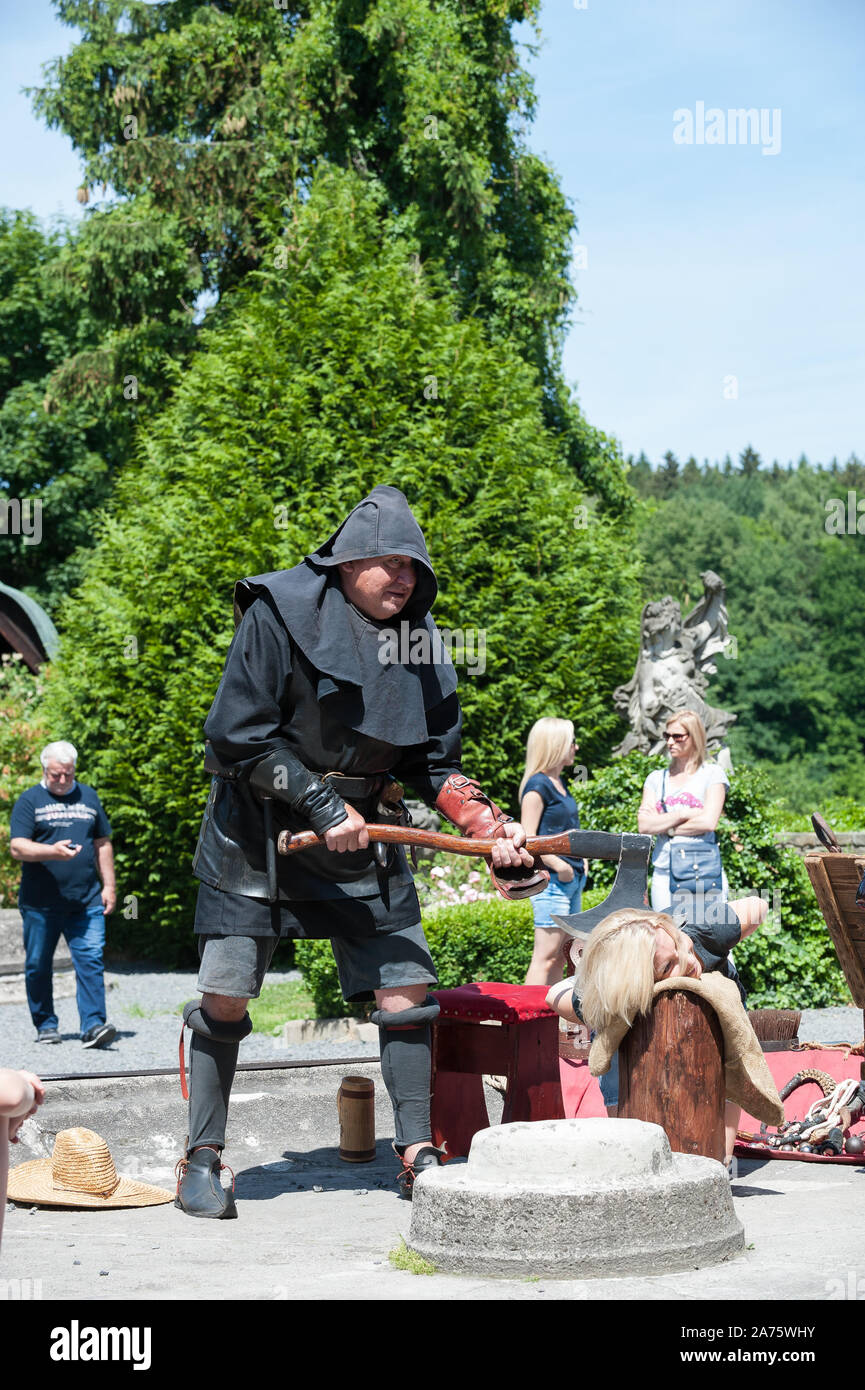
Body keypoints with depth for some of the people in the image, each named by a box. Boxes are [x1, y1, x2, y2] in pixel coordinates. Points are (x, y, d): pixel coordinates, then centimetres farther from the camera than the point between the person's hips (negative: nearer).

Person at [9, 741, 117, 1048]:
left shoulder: (88, 797, 15)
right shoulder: (29, 801, 2)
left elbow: (103, 844, 20)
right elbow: (17, 847, -8)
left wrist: (108, 886, 14)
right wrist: (52, 851, -24)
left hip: (86, 901, 2)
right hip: (40, 903, -2)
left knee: (91, 959, -10)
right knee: (38, 965, 6)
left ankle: (93, 1025, -13)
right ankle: (46, 1025, 19)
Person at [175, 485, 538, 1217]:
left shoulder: (418, 637, 1)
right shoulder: (279, 615, -14)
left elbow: (435, 762, 6)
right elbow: (237, 737, -15)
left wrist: (490, 825, -10)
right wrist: (321, 805, -18)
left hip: (360, 830, 4)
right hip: (257, 827, -4)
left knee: (406, 986, -2)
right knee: (227, 992, -4)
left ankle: (417, 1155, 8)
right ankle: (203, 1158, 10)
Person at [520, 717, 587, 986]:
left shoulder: (560, 783, 17)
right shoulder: (538, 785, -11)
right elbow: (527, 839, -16)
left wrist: (580, 861, 16)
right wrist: (558, 865, -20)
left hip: (572, 880, 10)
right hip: (551, 881, -9)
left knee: (561, 956, 10)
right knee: (546, 957, -10)